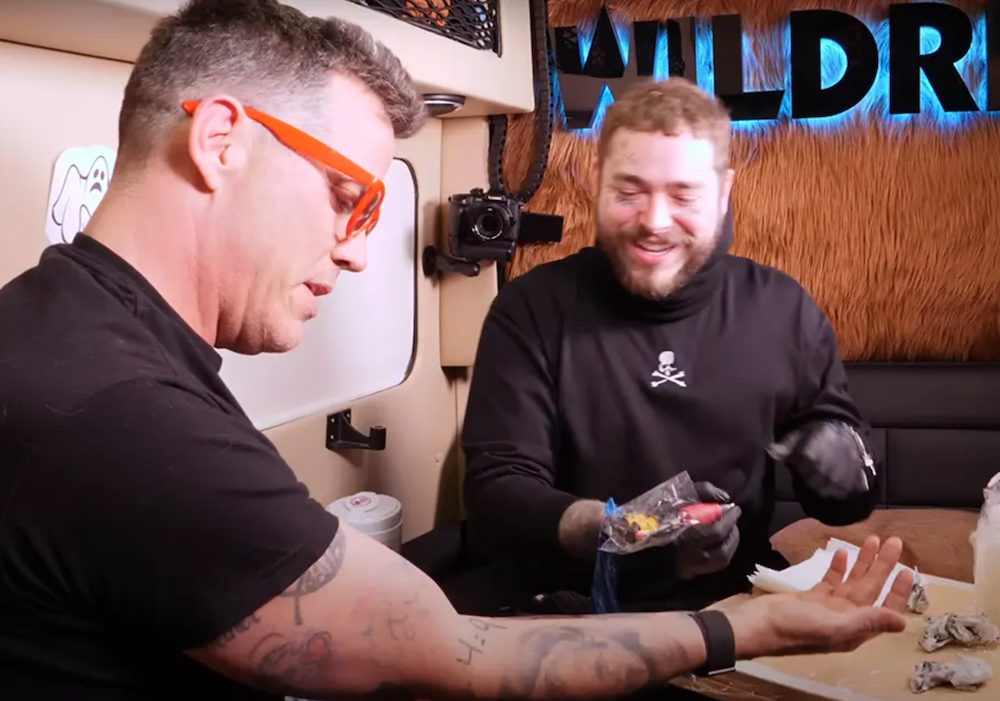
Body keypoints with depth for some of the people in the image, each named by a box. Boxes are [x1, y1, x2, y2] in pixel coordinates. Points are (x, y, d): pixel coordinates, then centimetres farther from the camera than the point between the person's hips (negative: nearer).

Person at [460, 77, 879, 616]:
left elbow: (844, 499, 13)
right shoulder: (532, 308, -3)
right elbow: (495, 495, -10)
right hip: (566, 614, -1)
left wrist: (844, 472, -12)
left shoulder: (782, 310, 4)